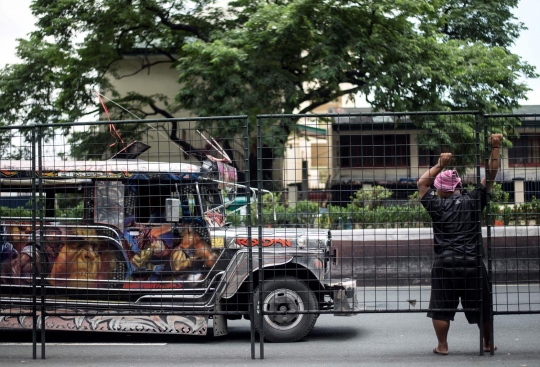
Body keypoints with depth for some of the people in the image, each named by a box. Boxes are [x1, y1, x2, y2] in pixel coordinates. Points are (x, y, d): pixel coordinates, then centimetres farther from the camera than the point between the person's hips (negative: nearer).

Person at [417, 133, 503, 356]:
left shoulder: (437, 206, -2)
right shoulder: (473, 202, -1)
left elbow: (422, 183, 13)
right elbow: (491, 174, 1)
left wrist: (440, 165, 11)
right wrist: (495, 148, 1)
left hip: (445, 264, -1)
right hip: (472, 263, 1)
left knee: (441, 308, 8)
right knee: (481, 306, 13)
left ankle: (442, 346, 10)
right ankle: (488, 343, 24)